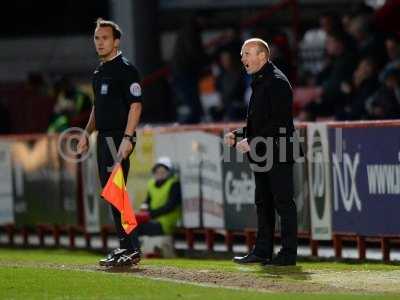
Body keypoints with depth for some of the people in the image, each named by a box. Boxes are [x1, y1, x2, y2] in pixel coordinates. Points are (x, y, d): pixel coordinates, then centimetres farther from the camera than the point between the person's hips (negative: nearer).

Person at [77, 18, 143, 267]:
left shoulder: (125, 69, -10)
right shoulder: (99, 72, 18)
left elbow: (136, 104, -16)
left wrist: (127, 138, -24)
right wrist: (87, 133, 19)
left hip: (119, 138, -10)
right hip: (104, 139, 10)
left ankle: (132, 250, -14)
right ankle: (126, 247, 15)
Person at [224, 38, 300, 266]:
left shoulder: (277, 82, -13)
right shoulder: (259, 83, 18)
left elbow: (279, 122, -20)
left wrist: (251, 141, -20)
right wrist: (238, 135, 11)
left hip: (278, 154, -10)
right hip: (261, 154, 10)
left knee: (284, 203, -7)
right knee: (263, 204, 12)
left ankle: (289, 253, -5)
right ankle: (263, 251, 17)